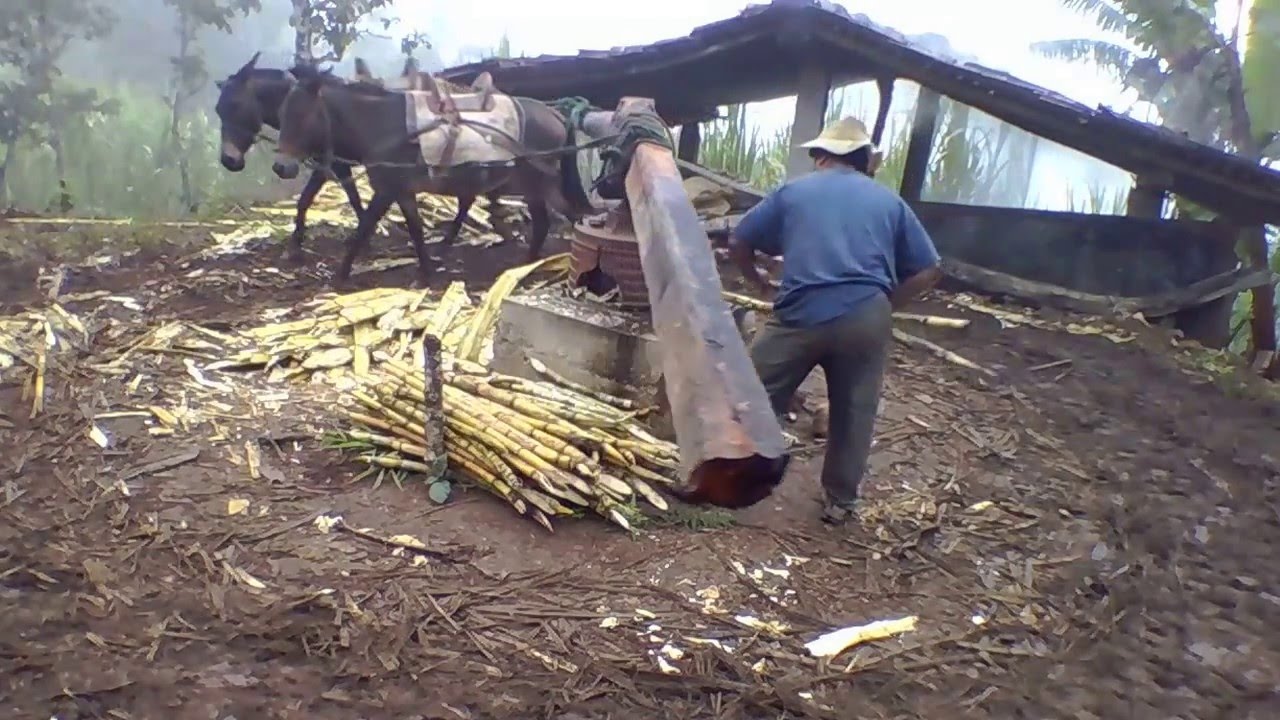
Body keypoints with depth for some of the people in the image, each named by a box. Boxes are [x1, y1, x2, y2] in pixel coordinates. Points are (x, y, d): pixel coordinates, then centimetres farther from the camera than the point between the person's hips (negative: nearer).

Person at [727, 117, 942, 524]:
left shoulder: (793, 191, 15)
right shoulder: (890, 201, 17)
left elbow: (738, 243, 14)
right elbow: (927, 271, 13)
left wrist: (758, 281, 29)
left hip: (802, 315, -1)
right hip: (866, 318, 2)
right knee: (853, 414, 14)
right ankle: (840, 502, 24)